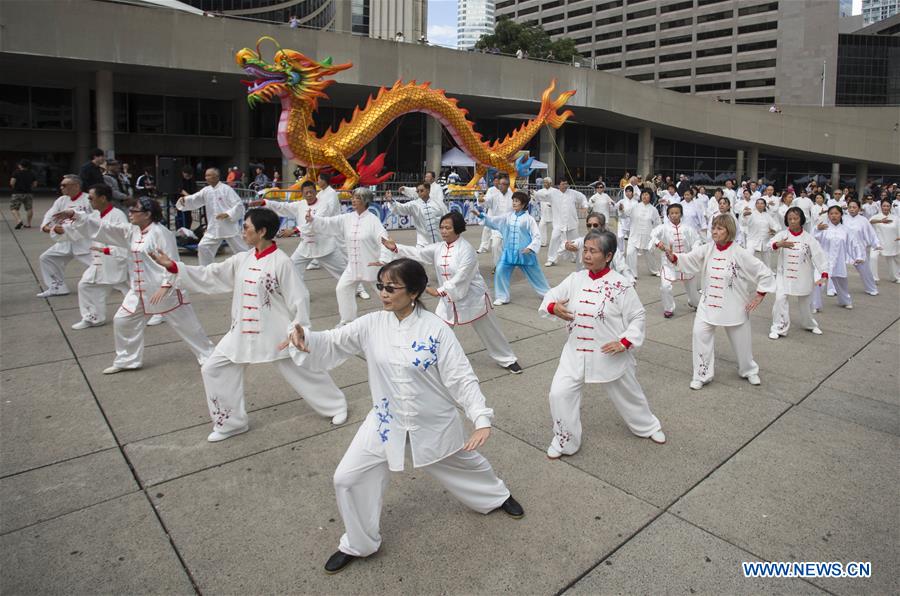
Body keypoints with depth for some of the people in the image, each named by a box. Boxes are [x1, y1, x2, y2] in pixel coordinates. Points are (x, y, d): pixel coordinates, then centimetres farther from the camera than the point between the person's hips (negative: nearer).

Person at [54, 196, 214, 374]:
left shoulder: (160, 233, -16)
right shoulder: (131, 231, 8)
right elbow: (103, 228, 8)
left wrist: (166, 286, -27)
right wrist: (75, 215, 0)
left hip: (164, 290, -8)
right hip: (139, 291, 8)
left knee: (186, 324, 0)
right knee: (122, 321, 14)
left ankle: (208, 357, 13)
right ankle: (127, 360, 30)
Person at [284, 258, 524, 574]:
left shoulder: (435, 329, -20)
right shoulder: (371, 325, -11)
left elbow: (462, 377, -18)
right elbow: (332, 343, -7)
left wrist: (482, 419, -26)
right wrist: (304, 338, -29)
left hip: (434, 420, -2)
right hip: (387, 420, 3)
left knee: (465, 462, 20)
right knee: (347, 478, 1)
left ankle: (497, 496, 56)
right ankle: (358, 543, 28)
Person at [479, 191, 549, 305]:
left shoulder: (529, 219, -7)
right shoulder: (508, 217, 5)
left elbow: (536, 236, -9)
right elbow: (494, 220, 3)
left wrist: (531, 247, -23)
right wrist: (481, 215, -10)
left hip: (524, 253, -3)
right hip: (509, 252, 3)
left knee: (534, 274, 10)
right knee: (500, 272, -6)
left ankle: (547, 293, 30)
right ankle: (502, 297, 10)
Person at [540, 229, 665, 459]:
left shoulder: (621, 286, -15)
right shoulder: (575, 279, -4)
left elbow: (637, 317, -7)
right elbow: (550, 296, 0)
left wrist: (624, 342, -19)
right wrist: (553, 307, -22)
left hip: (610, 354, -2)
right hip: (576, 352, 3)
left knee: (627, 393, 19)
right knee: (560, 393, -7)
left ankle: (648, 426, 50)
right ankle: (564, 440, 16)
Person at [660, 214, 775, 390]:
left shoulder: (740, 253, -15)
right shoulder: (706, 250, -5)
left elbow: (765, 273, -10)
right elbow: (688, 259, -13)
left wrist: (759, 296, -10)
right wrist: (673, 257, -33)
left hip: (734, 305, -2)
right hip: (709, 303, 2)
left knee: (741, 340, 13)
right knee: (700, 334, -8)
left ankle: (749, 370, 42)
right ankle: (702, 375, 9)